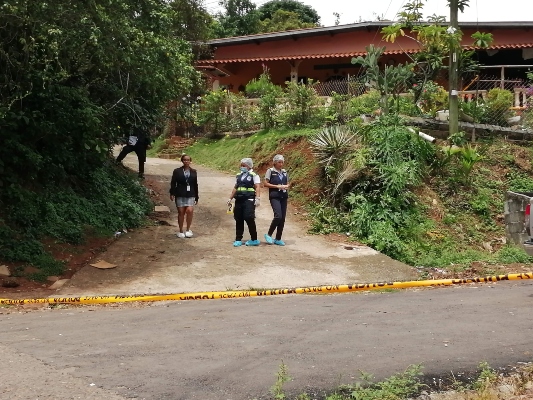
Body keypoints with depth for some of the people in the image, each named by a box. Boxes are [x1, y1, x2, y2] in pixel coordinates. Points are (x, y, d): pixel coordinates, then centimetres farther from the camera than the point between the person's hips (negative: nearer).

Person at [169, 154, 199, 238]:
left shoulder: (193, 172, 10)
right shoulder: (177, 171, 5)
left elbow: (195, 185, 13)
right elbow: (173, 183, 0)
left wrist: (196, 198, 13)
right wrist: (172, 193, -12)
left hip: (190, 195, 1)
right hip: (180, 195, -1)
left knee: (189, 211, -16)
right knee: (181, 212, 1)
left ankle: (188, 230, 1)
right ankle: (181, 231, 14)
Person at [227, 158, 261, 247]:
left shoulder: (254, 175, -1)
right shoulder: (239, 175, 19)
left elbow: (257, 187, -10)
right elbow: (235, 188, 24)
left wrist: (257, 198, -22)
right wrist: (230, 198, 21)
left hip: (249, 199, -6)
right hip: (239, 199, 6)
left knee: (249, 218, -11)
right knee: (238, 220, 7)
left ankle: (254, 240, 0)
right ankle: (238, 239, 16)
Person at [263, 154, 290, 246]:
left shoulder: (284, 172, 15)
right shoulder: (270, 171, 0)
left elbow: (288, 183, 23)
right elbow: (266, 184, -4)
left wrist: (287, 186, -1)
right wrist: (277, 186, -12)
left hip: (284, 197, 6)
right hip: (274, 197, -5)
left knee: (282, 218, 3)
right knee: (278, 216, -20)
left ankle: (278, 239, 12)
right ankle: (269, 234, -2)